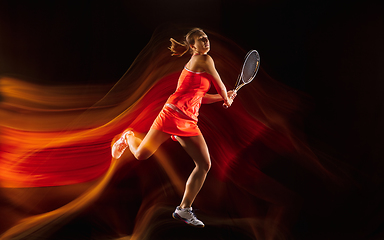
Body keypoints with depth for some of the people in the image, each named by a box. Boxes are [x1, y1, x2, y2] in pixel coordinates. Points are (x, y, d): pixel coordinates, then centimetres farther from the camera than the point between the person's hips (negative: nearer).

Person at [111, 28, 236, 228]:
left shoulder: (198, 63, 23)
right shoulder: (204, 60, -4)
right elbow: (220, 87, 2)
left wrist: (223, 97, 25)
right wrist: (227, 99, 21)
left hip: (189, 122, 9)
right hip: (173, 114, -9)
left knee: (204, 165, -1)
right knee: (141, 154, -7)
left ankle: (184, 209, 8)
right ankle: (128, 137, 30)